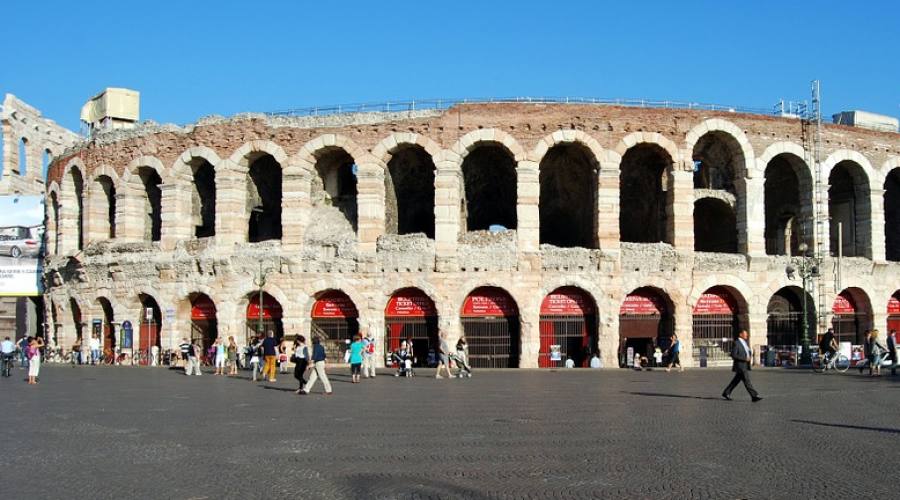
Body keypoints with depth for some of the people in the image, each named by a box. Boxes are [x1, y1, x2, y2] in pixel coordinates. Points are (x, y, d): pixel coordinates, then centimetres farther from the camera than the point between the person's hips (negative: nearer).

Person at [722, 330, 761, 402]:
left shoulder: (745, 343, 16)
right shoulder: (736, 343, -13)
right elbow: (733, 355, -18)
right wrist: (745, 359, -20)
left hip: (745, 366, 9)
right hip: (740, 366, -9)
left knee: (736, 381, 13)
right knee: (747, 381, -10)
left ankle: (726, 393, 22)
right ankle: (754, 396, -10)